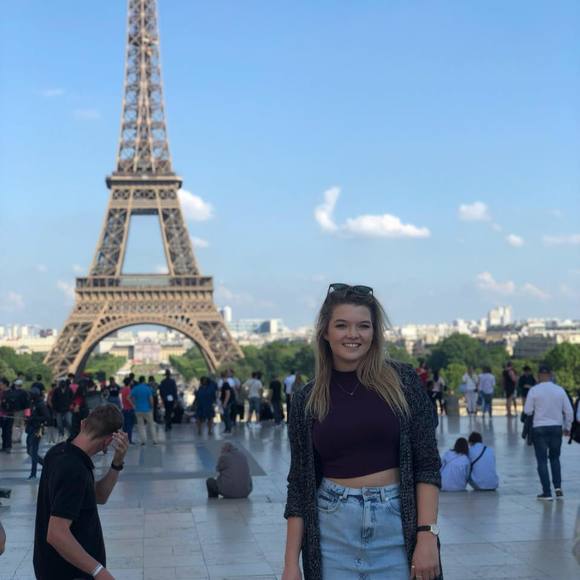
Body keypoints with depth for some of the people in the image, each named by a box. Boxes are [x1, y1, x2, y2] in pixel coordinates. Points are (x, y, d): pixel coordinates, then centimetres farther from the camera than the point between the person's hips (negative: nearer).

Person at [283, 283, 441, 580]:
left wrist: (427, 535, -14)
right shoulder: (307, 400, 3)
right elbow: (299, 485, 5)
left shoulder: (402, 381, -2)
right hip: (333, 532, 1)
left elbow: (427, 464, -4)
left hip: (396, 526, -1)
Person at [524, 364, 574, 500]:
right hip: (557, 427, 3)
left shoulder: (534, 390, -8)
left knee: (542, 460, 5)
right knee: (555, 458, 20)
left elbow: (528, 411, -5)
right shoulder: (560, 390, -1)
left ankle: (547, 493, 3)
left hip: (539, 428, -3)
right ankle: (558, 487, 5)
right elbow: (569, 411, 2)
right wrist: (567, 427, 15)